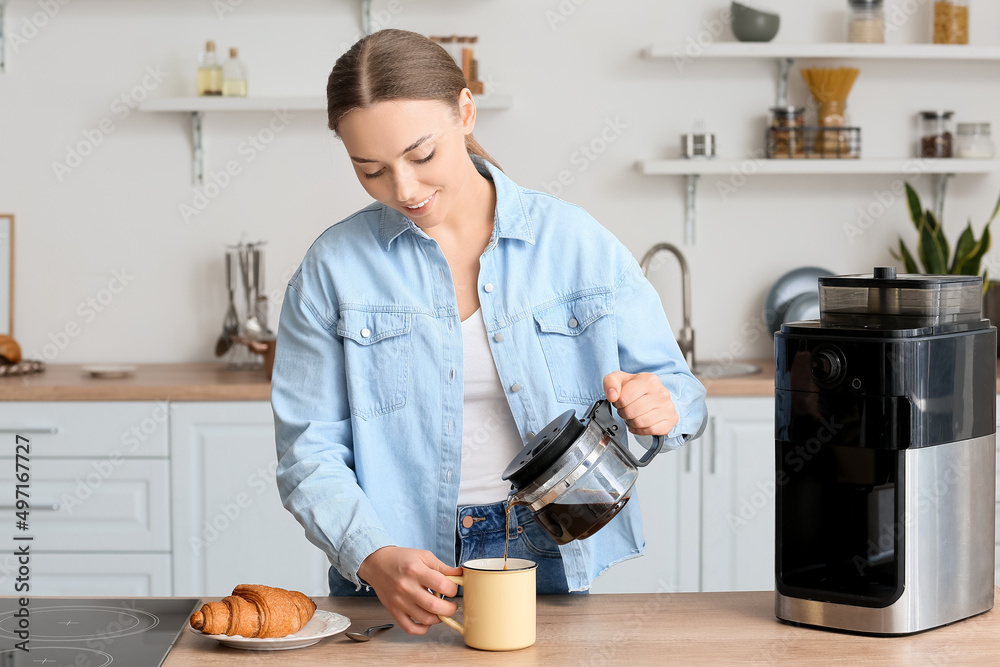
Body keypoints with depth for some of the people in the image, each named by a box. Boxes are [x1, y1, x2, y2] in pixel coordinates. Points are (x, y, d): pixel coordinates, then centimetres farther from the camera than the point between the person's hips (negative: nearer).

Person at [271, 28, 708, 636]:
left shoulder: (576, 243, 1)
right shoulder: (333, 268, 1)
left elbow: (676, 390, 8)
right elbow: (310, 454, -1)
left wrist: (659, 409, -16)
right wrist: (375, 558, -18)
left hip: (543, 562, 0)